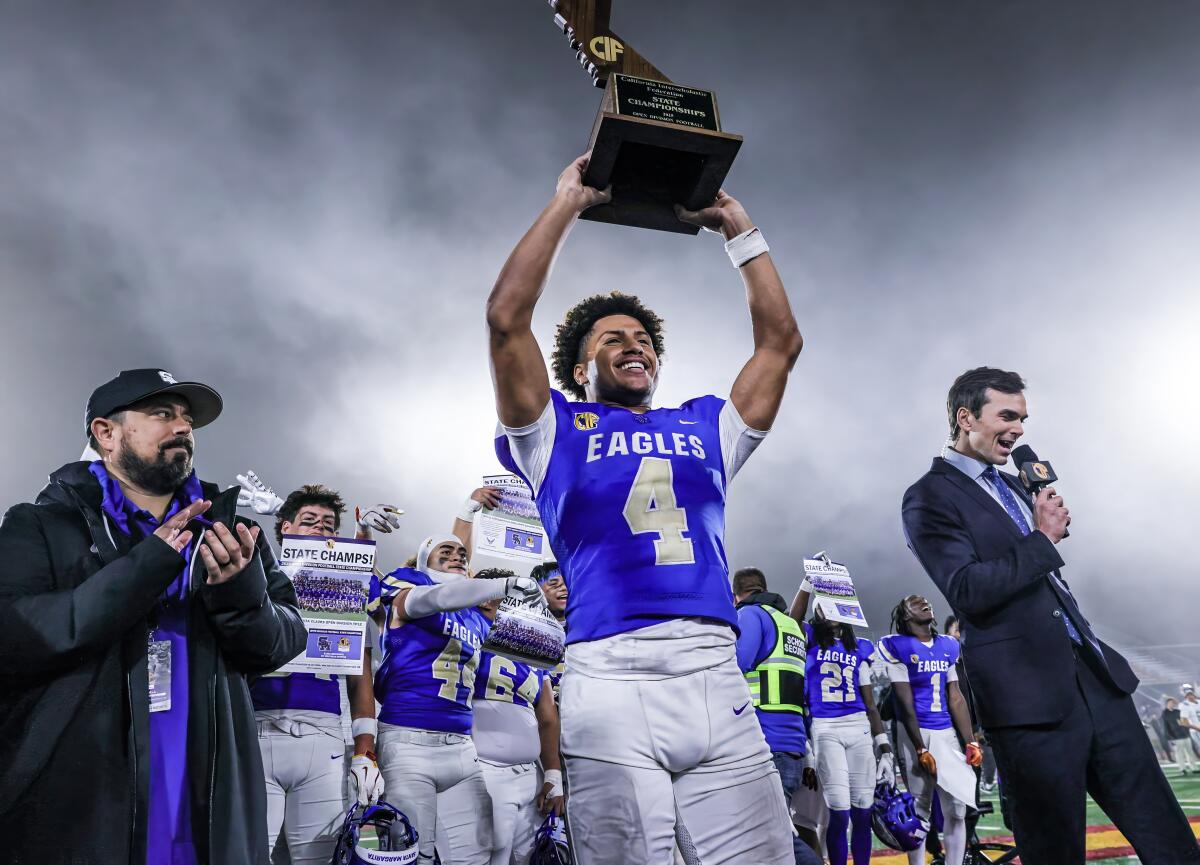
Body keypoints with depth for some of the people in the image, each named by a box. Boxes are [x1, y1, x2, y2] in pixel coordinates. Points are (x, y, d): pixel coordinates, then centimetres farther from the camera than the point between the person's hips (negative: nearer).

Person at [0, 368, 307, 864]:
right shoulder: (40, 526, -2)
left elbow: (284, 643, -1)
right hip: (67, 812, -2)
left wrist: (244, 597, -20)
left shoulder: (228, 534, 5)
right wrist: (141, 571, -24)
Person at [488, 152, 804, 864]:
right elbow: (508, 320, 2)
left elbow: (781, 339, 21)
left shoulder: (703, 428, 23)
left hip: (716, 676, 3)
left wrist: (738, 226, 22)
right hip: (611, 679, -3)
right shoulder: (558, 431, 14)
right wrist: (567, 204, 9)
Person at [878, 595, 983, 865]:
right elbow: (906, 703, -11)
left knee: (957, 809, 6)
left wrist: (971, 741, 6)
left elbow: (955, 698, 12)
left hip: (946, 733, 5)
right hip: (915, 734, -5)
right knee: (919, 810, 4)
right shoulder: (897, 646, -9)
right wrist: (921, 749, -12)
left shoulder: (948, 646, 9)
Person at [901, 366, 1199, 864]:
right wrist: (1044, 538, -13)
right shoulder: (929, 498, -8)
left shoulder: (1013, 486, 18)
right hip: (1030, 695, -8)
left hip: (1094, 674, 8)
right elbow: (970, 590, -18)